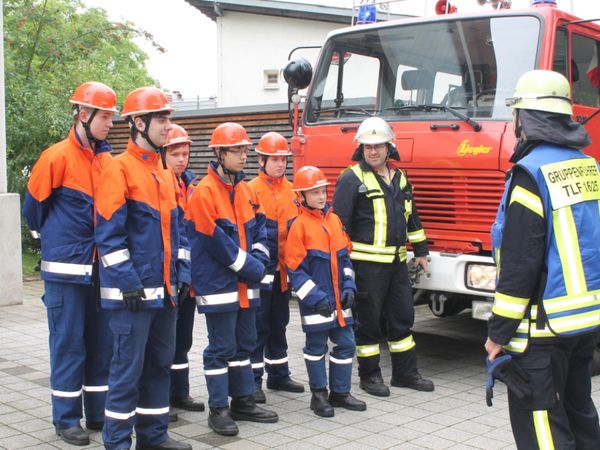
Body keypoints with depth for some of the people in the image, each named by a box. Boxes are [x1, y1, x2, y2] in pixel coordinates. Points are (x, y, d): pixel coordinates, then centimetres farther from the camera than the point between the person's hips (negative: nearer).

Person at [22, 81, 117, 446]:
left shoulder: (107, 160, 8)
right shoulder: (57, 158, -10)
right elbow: (34, 206, 1)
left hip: (101, 268, 6)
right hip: (66, 270, -6)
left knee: (102, 342, 11)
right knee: (69, 343, 1)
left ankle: (99, 412, 23)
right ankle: (67, 418, 13)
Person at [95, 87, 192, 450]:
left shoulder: (167, 172, 14)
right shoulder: (120, 169, -10)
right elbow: (109, 233, -15)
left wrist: (183, 271, 9)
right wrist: (128, 282, -18)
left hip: (166, 289, 8)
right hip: (134, 290, -8)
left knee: (161, 361, 14)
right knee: (129, 366, -2)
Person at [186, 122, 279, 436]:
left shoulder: (245, 190, 11)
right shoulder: (204, 191, -14)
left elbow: (259, 229, 14)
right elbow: (216, 241, -18)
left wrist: (259, 260, -4)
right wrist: (250, 268, -13)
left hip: (245, 284, 8)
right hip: (218, 284, -8)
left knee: (245, 343, 14)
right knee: (221, 347, -2)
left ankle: (243, 401, 26)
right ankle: (218, 409, 8)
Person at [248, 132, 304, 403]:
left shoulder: (290, 190, 9)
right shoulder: (251, 189, -10)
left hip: (283, 268, 6)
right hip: (261, 268, -6)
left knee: (279, 323, 15)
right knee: (259, 325, -1)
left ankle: (278, 375, 27)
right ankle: (253, 381, 6)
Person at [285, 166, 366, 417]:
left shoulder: (334, 219, 9)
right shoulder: (299, 225, -9)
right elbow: (295, 268, -11)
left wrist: (349, 286, 3)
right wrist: (315, 297, -16)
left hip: (339, 299, 6)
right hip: (316, 301, -6)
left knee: (345, 344, 9)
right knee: (316, 347, 5)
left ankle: (340, 392, 23)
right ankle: (319, 395, 19)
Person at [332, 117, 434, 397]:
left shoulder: (399, 178, 14)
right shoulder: (352, 179, -8)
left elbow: (412, 217, 22)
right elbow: (338, 221, -11)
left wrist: (421, 250, 22)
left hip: (397, 261, 7)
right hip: (367, 262, -7)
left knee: (402, 315, 12)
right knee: (369, 319, 2)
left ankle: (405, 372, 23)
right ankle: (369, 375, 15)